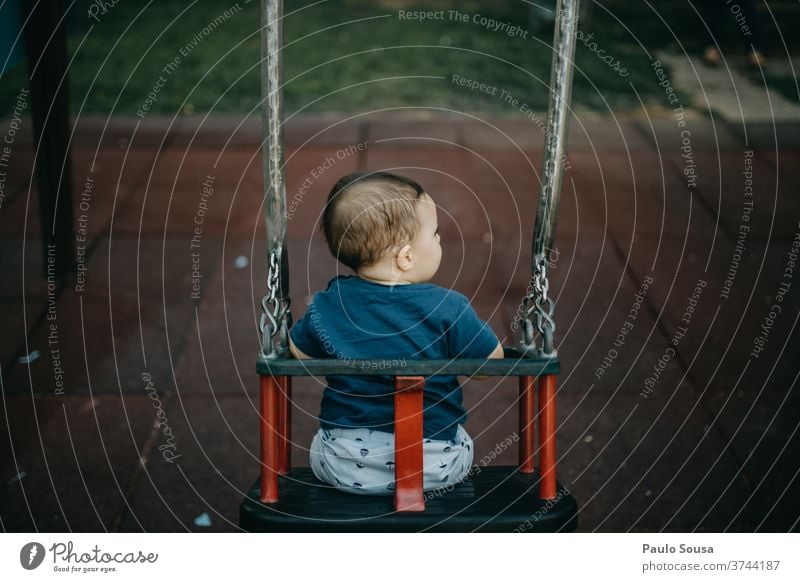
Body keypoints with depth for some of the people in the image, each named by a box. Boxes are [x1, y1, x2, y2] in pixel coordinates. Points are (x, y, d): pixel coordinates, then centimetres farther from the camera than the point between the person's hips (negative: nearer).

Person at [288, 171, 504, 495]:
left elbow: (300, 352, 8)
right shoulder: (447, 309, -19)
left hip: (344, 468, 1)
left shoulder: (327, 306, -10)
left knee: (320, 445, 36)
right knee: (462, 442, 34)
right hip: (435, 467, -1)